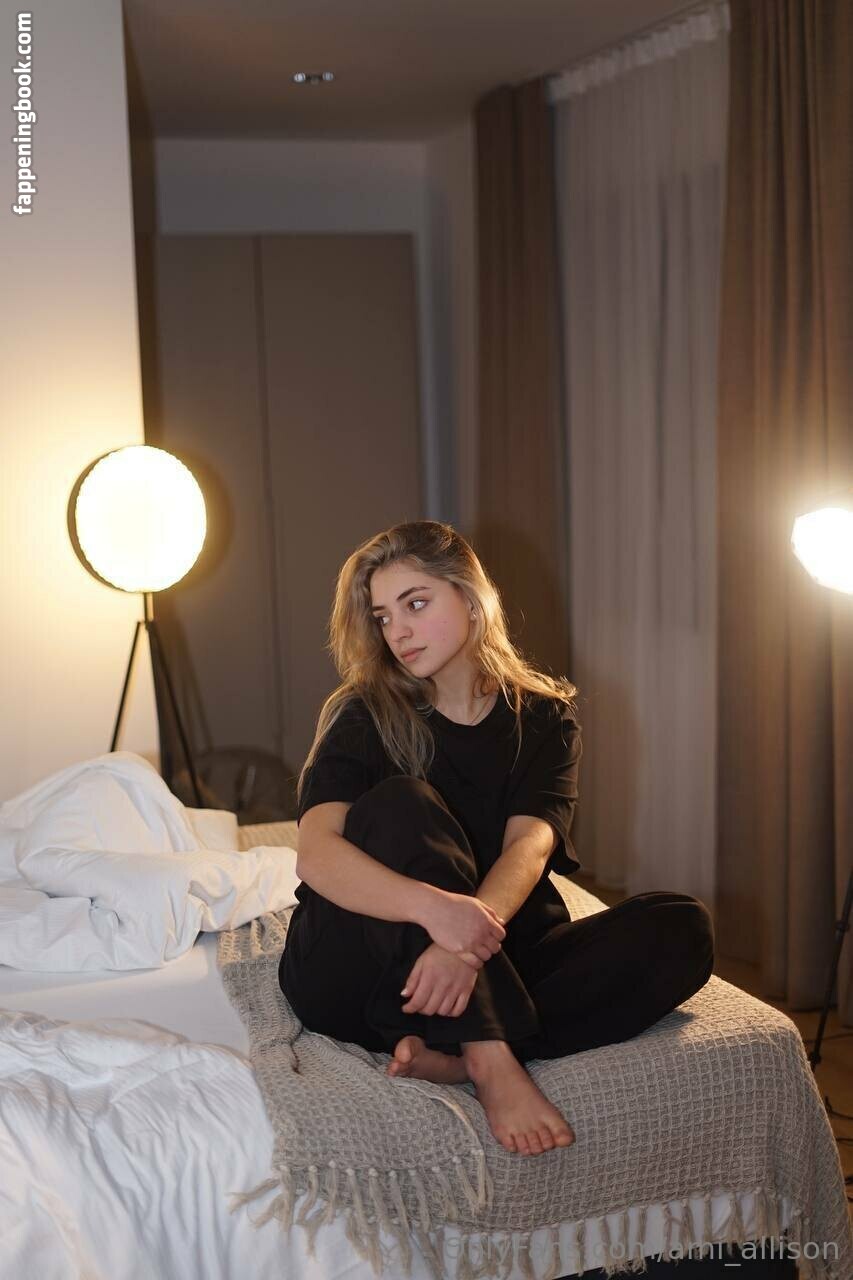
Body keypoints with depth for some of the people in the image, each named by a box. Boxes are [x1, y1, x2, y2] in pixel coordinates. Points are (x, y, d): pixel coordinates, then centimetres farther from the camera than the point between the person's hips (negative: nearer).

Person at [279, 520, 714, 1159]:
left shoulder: (544, 716, 4)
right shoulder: (364, 715, -2)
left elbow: (528, 848, -15)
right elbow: (316, 854, -20)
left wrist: (468, 939, -37)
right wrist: (433, 907, -40)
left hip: (497, 966, 3)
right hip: (357, 973, -2)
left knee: (682, 928, -18)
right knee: (403, 802, -28)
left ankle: (454, 1057, -29)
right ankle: (494, 1062, -36)